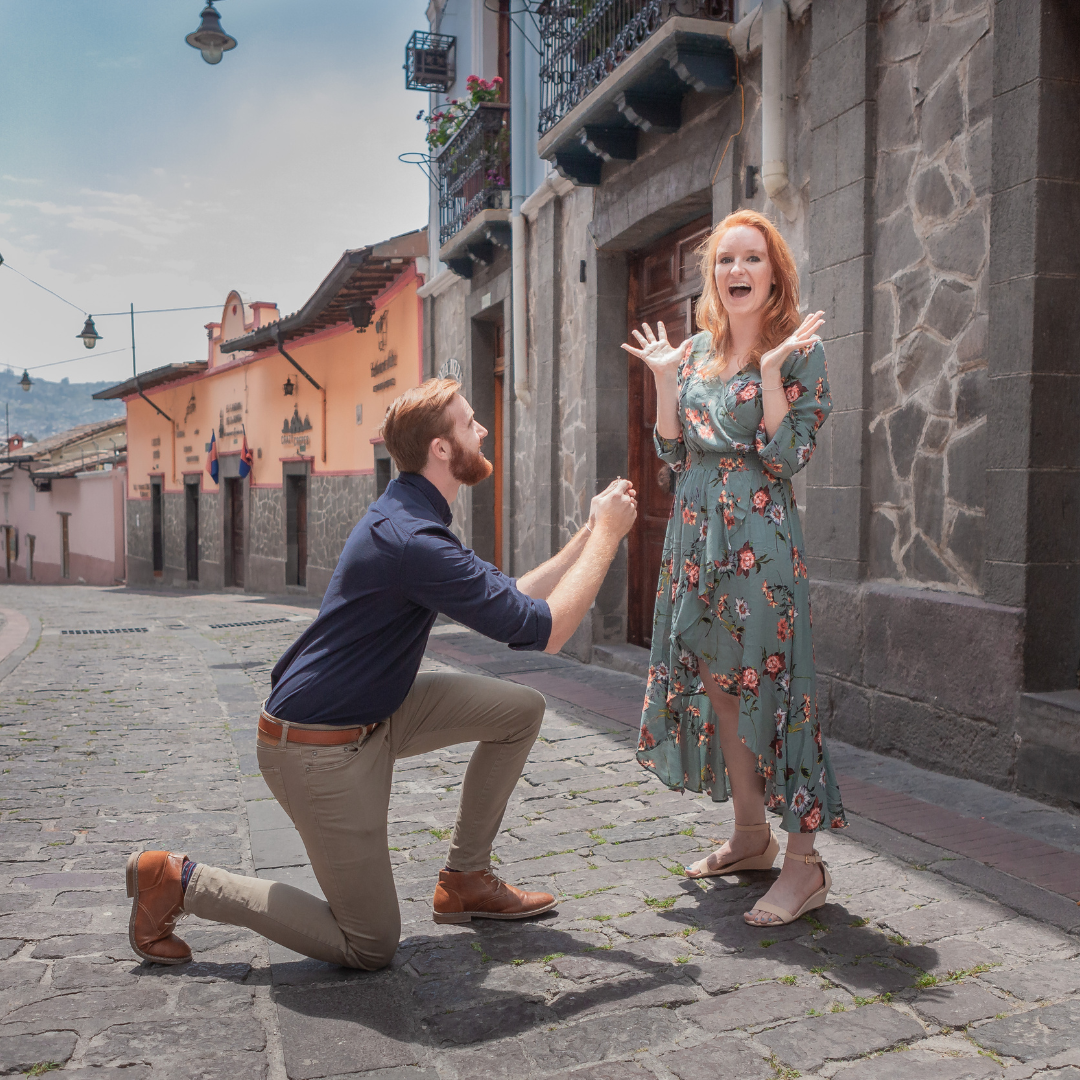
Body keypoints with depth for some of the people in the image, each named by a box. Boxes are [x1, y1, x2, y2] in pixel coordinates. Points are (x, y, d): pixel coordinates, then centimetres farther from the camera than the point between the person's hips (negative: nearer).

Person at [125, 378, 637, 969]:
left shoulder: (417, 518, 7)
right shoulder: (411, 540, -27)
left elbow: (512, 598, 11)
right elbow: (543, 630, -26)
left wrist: (590, 533, 4)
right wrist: (607, 536, -16)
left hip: (375, 714, 10)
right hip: (320, 747, -10)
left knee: (521, 708, 5)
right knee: (370, 948, 0)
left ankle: (466, 878, 17)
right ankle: (179, 881, 10)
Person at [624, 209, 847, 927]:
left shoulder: (801, 351, -4)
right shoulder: (694, 352, 12)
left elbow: (788, 459, -12)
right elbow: (674, 455, 10)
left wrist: (770, 371, -17)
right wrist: (664, 378, 2)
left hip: (760, 541, -6)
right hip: (696, 537, 6)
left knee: (768, 685, -6)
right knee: (715, 685, 11)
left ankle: (805, 862, 4)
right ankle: (752, 836, 26)